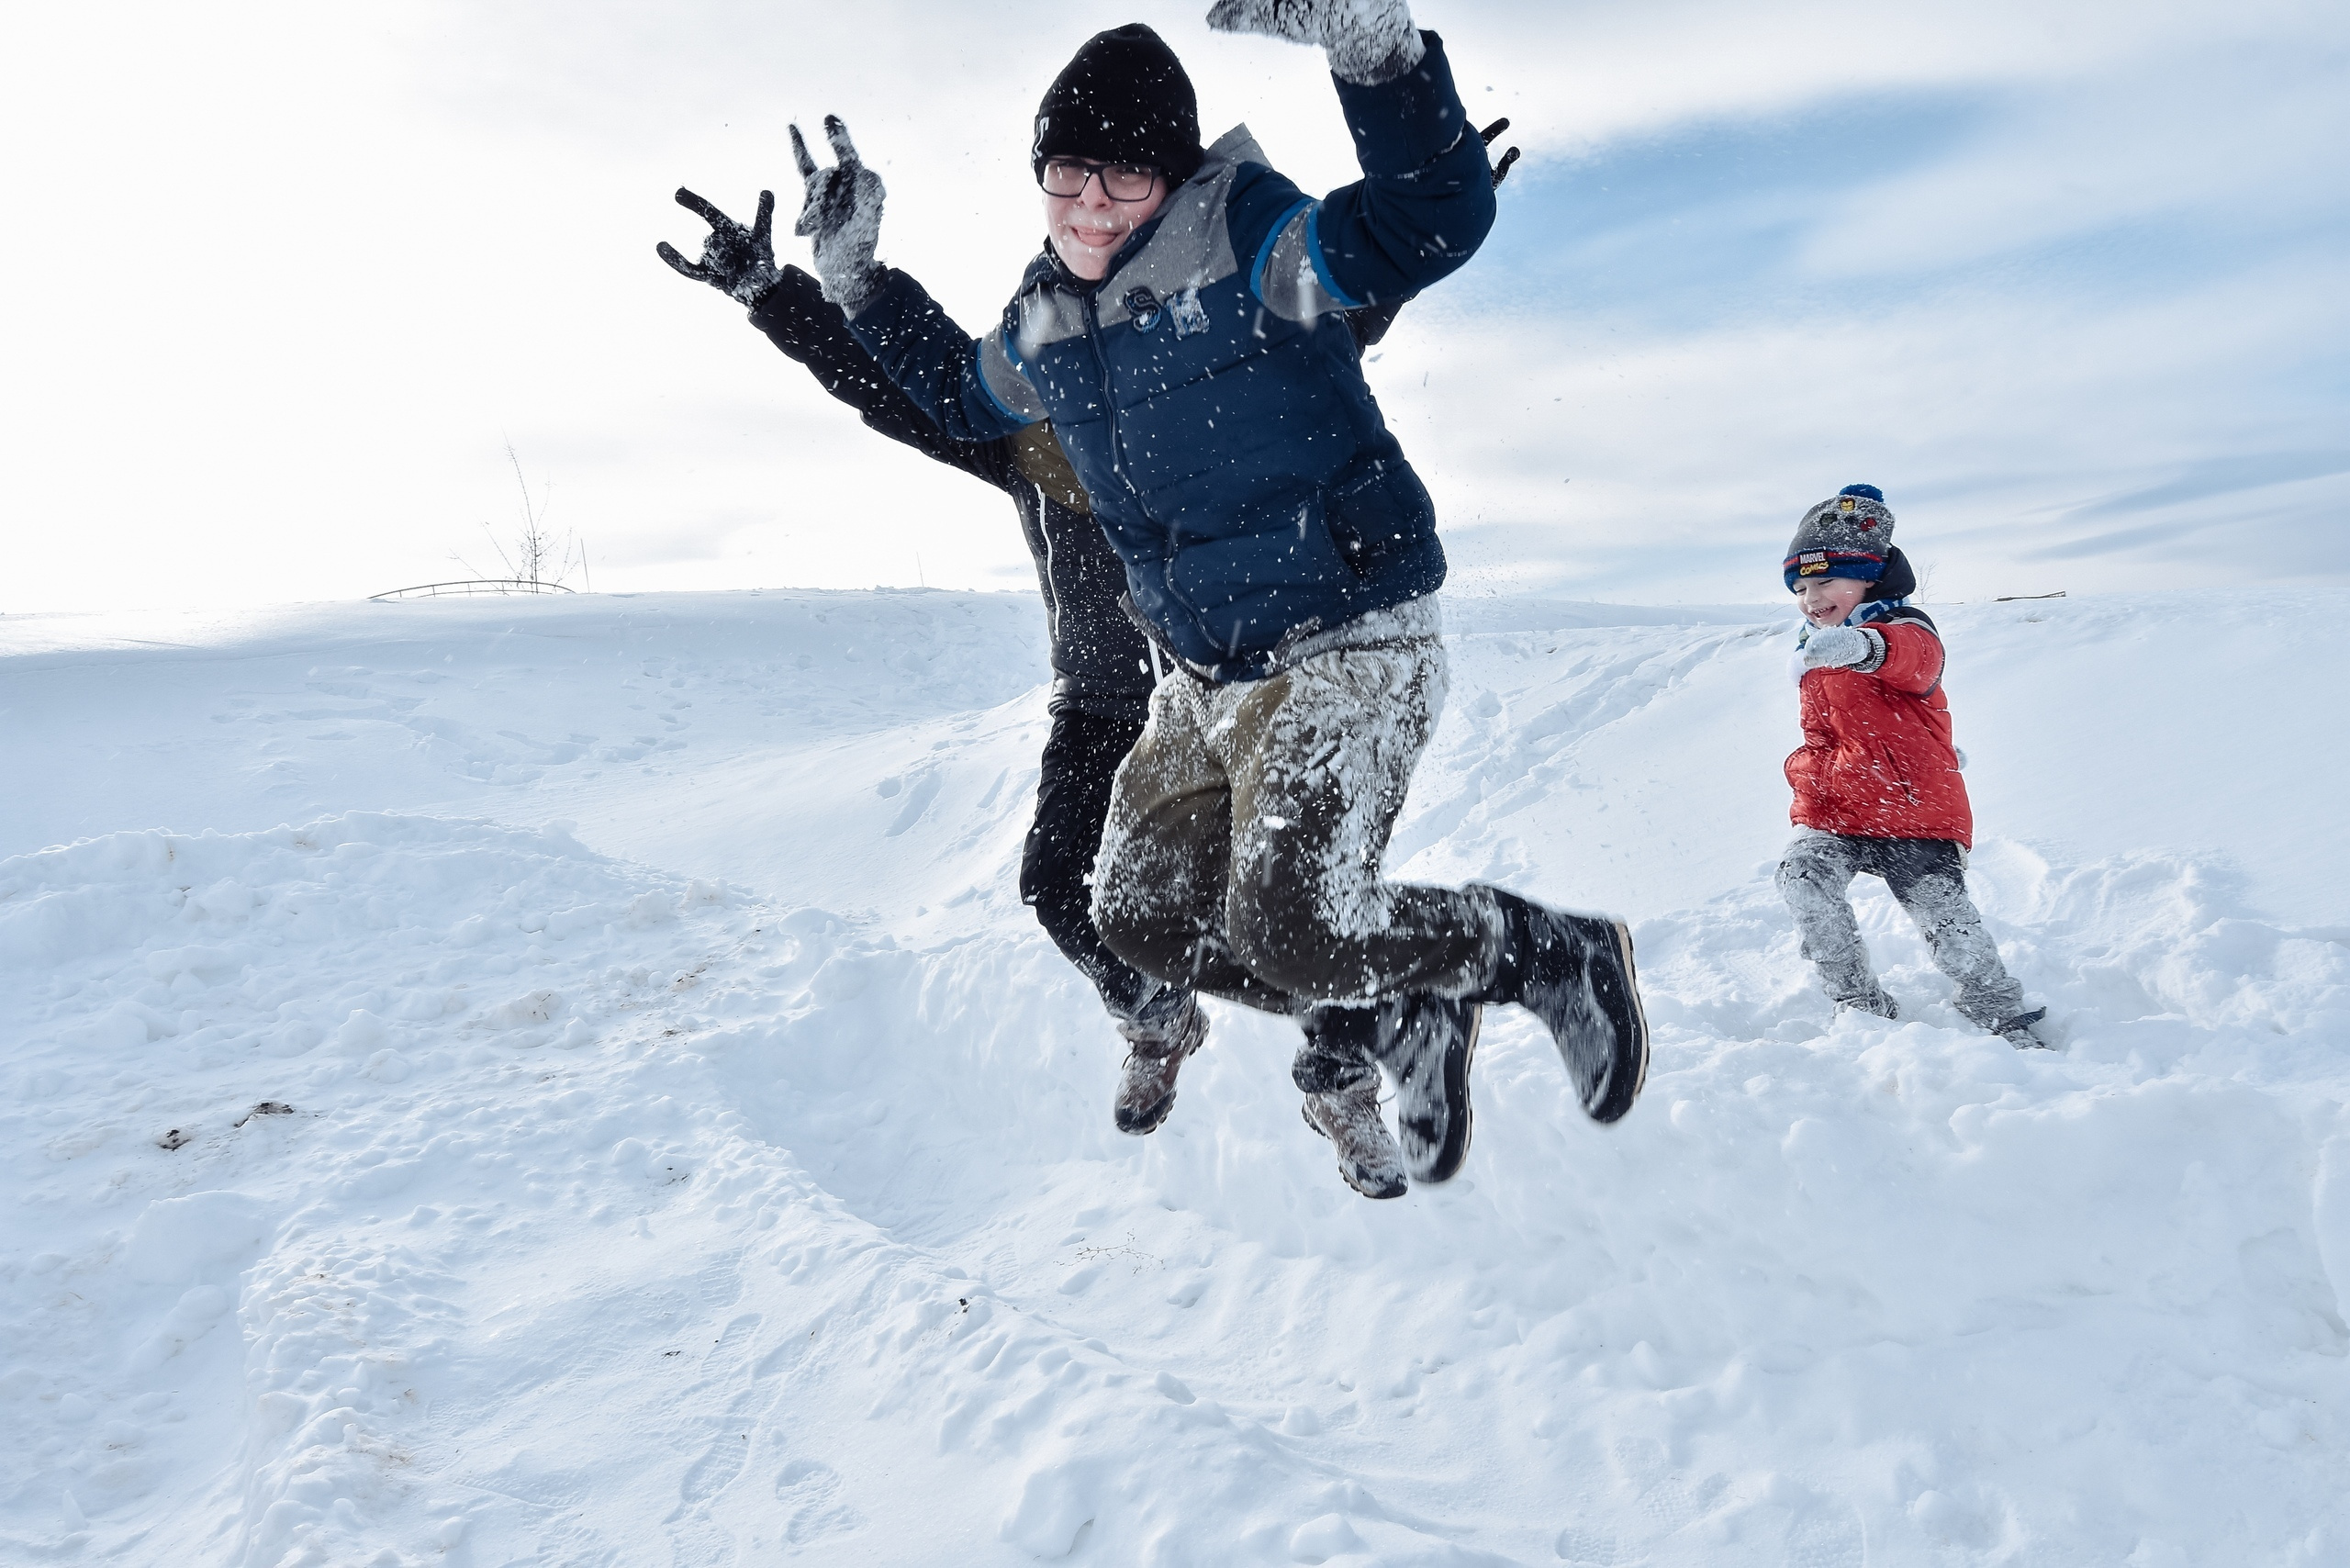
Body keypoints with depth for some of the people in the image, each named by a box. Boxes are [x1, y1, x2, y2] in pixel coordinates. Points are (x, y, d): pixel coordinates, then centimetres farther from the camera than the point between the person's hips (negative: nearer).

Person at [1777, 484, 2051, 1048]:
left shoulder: (1905, 630, -10)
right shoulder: (1814, 655, 15)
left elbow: (1909, 658, -38)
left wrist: (1862, 645, -61)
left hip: (1916, 814, -5)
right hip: (1836, 815, 5)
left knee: (1946, 917, -11)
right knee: (1801, 874, -22)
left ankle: (2010, 1022, 11)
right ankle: (1863, 1004, -13)